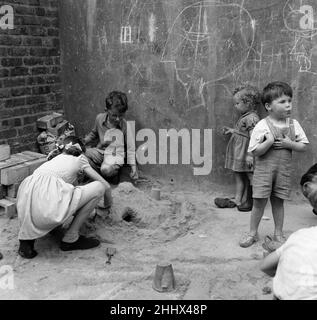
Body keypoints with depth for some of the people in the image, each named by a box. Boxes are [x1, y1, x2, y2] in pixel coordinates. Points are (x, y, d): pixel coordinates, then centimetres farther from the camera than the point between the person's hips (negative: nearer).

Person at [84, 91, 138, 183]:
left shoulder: (125, 125, -12)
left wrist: (133, 166, -11)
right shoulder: (99, 118, -4)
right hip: (100, 151, 4)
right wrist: (84, 141, 2)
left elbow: (130, 148, -5)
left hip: (116, 156, -4)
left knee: (107, 170, -36)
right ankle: (99, 171, -9)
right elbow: (94, 134, 18)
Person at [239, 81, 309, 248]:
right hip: (264, 170, -2)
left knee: (278, 201, 12)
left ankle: (278, 233, 27)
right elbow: (255, 151, -12)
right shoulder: (262, 126, -12)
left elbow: (303, 146, 3)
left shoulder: (293, 124, 0)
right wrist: (269, 142, -26)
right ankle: (252, 233, 19)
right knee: (259, 202, 3)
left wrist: (289, 143, -14)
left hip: (283, 170, 3)